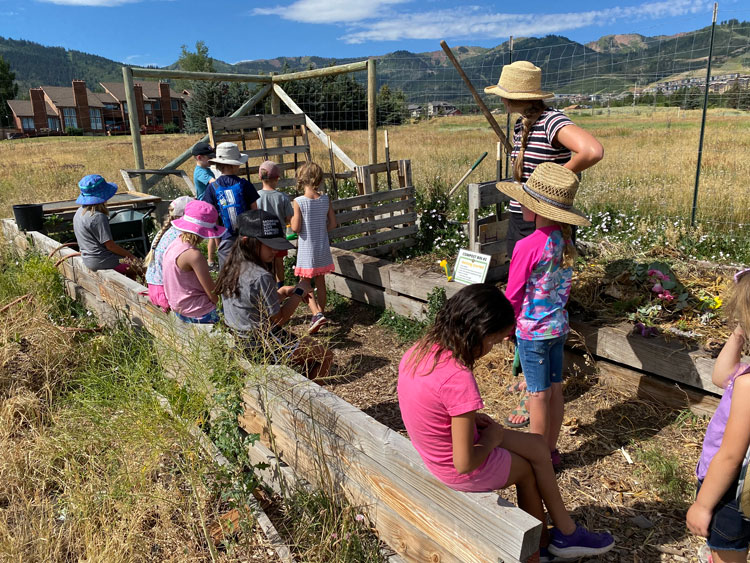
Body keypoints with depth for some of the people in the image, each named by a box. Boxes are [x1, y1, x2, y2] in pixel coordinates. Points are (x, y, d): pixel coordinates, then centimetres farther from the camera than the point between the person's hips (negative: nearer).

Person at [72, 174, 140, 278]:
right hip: (102, 262, -10)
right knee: (139, 268, -5)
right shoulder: (98, 217, -23)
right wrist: (129, 254, -7)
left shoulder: (79, 212, 7)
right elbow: (110, 245, -20)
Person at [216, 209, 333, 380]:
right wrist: (299, 291, -8)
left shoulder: (232, 268, 1)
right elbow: (278, 319, -18)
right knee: (325, 356, 4)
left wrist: (284, 292, 3)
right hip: (265, 349, -10)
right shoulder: (261, 277, -28)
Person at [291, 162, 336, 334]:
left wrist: (292, 214, 2)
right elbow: (333, 224, 0)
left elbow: (295, 228, -15)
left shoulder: (299, 202, -16)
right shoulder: (325, 199, -4)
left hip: (306, 251, -4)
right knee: (320, 283, 17)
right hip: (323, 249, 4)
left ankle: (317, 314, -10)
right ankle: (320, 314, 28)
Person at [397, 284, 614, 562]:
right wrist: (492, 438, -9)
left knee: (536, 446, 17)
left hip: (436, 452, 8)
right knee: (528, 467, 18)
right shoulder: (458, 379, -34)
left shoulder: (420, 350, -8)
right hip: (461, 473, -7)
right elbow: (464, 464, -27)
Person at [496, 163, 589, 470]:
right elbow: (564, 285, 9)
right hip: (558, 326, 7)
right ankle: (551, 451, 31)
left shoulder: (527, 247, -23)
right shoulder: (565, 241, -1)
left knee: (538, 394, 5)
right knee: (555, 389, 16)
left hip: (532, 330, -7)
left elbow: (513, 294, -14)